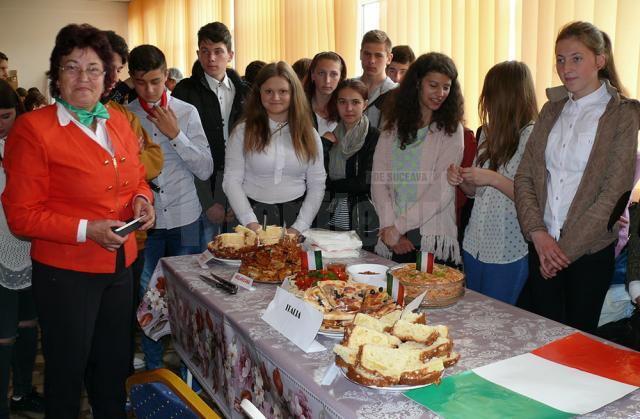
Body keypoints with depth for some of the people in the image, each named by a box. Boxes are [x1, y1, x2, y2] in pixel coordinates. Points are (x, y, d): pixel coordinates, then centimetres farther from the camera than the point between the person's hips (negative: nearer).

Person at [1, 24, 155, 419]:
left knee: (114, 366, 21)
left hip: (120, 265, 5)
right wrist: (86, 230, -22)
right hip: (65, 272, -5)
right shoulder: (33, 128, -13)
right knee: (68, 371, 14)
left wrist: (142, 200, -5)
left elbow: (138, 179, 17)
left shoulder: (119, 121, 5)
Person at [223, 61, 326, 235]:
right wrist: (251, 224, -15)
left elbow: (317, 185, 2)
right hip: (255, 214, -1)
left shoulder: (308, 134, 5)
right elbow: (232, 181, -5)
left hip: (295, 216, 1)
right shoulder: (243, 131, 0)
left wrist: (298, 228, -9)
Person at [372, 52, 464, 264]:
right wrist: (389, 227, -12)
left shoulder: (451, 130, 0)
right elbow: (379, 181, 1)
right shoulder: (393, 127, 9)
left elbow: (441, 192, -8)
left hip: (432, 239, -2)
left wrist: (399, 226, -12)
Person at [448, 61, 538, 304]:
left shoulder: (532, 135, -14)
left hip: (508, 253, -7)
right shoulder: (488, 132, 8)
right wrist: (460, 180, -4)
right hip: (475, 245, 7)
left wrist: (494, 179, -22)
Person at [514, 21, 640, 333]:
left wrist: (567, 249, -12)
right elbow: (525, 176, 3)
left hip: (589, 249, -3)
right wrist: (538, 233, -9)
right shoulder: (552, 110, 9)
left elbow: (614, 193, -11)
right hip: (542, 246, 4)